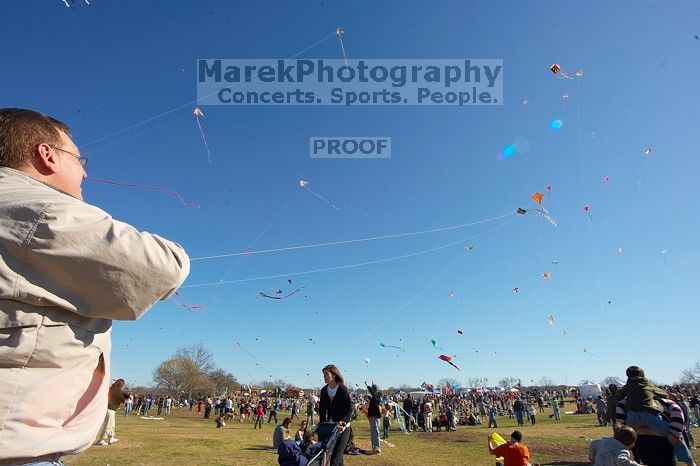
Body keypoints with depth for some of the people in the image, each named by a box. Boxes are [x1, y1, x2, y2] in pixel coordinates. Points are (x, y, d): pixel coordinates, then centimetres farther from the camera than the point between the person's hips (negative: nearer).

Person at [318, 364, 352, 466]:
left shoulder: (342, 389, -11)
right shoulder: (324, 390, 5)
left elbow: (349, 409, -14)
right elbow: (322, 410, 11)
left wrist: (343, 422, -25)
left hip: (343, 428, -6)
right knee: (338, 456, 14)